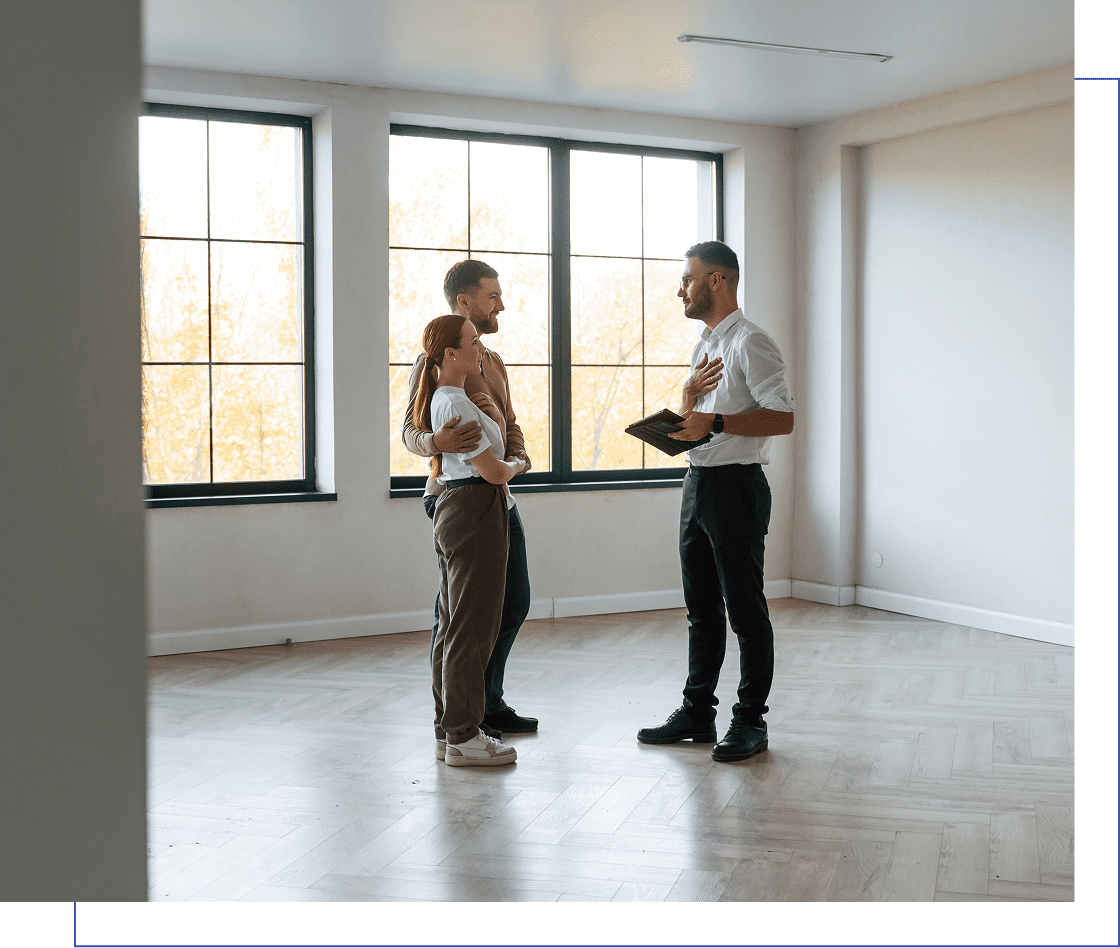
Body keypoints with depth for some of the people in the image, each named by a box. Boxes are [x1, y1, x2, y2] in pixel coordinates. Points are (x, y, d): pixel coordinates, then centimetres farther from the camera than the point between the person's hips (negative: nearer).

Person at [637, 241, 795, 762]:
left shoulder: (751, 343, -11)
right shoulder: (703, 345, 18)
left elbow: (783, 417, -19)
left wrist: (715, 421, -23)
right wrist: (689, 394, 1)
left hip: (736, 485, -9)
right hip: (697, 481, 9)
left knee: (744, 607, -2)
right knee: (701, 607, 14)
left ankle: (750, 721, 6)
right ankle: (697, 711, 24)